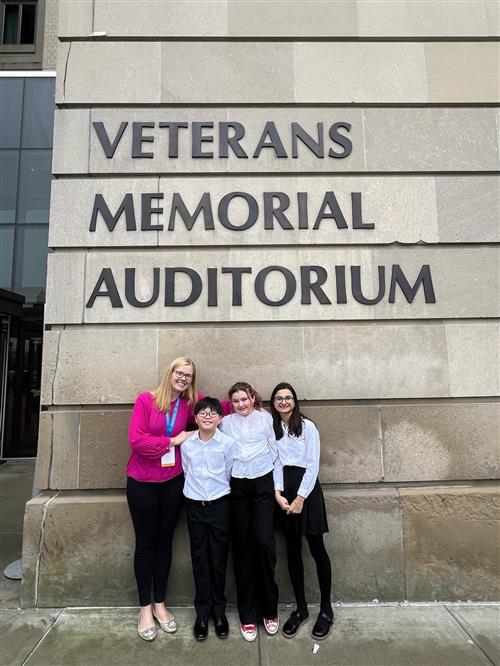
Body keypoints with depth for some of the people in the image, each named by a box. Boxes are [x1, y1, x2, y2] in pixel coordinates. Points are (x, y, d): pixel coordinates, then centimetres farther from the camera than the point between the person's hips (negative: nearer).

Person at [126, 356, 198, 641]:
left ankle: (160, 604, 33)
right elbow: (136, 440, -18)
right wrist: (173, 440, -15)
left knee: (165, 540, 15)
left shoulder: (189, 405, -2)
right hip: (142, 482, -3)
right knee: (145, 542, 11)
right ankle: (145, 608, 28)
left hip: (173, 482, 3)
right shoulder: (146, 400, -13)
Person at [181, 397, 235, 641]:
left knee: (219, 559, 9)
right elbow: (187, 472, 7)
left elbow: (229, 474, -1)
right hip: (195, 506, 2)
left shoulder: (228, 443, -11)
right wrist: (197, 491, 8)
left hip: (220, 505, -1)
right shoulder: (186, 444, -5)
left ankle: (219, 610, 27)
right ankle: (202, 611, 26)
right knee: (199, 559, 10)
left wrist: (217, 491, 6)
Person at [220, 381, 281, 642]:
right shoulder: (226, 422, 8)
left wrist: (278, 486, 3)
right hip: (236, 486, 1)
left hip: (263, 484, -1)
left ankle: (270, 609, 15)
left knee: (264, 543, -6)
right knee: (242, 547, 5)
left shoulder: (266, 418, 4)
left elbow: (275, 452, 5)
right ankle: (247, 615, 19)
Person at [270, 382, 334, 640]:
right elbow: (273, 463, 2)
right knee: (292, 550, 11)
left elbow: (313, 464, -8)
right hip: (283, 489, 3)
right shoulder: (271, 428, 4)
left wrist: (301, 497, -12)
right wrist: (278, 493, -10)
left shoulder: (307, 427, -6)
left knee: (316, 548, 4)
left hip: (307, 487, -3)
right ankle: (300, 608, 26)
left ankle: (326, 609, 22)